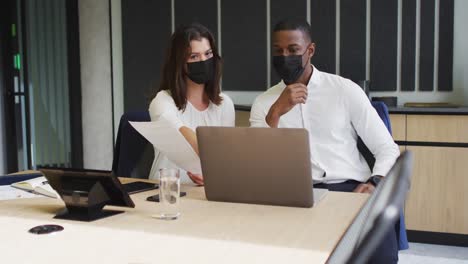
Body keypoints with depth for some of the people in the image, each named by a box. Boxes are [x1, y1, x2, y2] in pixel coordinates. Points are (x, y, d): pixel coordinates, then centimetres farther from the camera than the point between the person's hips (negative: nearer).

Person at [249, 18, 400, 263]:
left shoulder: (346, 90, 7)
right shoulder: (263, 102, 11)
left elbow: (387, 149, 6)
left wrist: (374, 183, -15)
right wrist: (275, 113, -14)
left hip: (349, 189, 0)